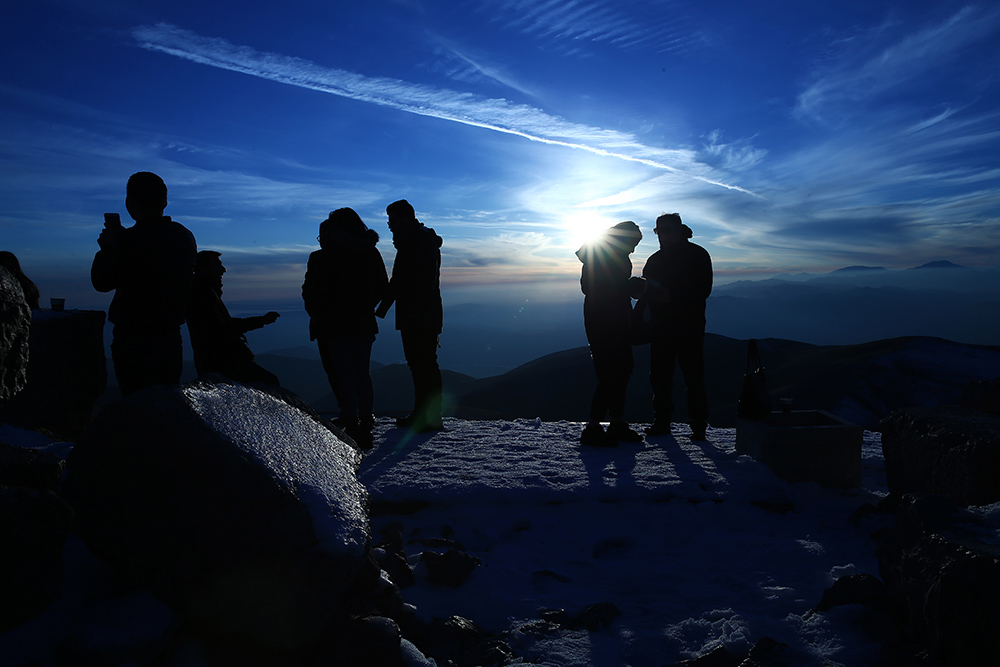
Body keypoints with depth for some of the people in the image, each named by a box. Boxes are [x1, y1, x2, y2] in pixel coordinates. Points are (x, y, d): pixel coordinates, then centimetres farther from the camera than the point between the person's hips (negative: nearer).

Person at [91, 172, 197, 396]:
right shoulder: (185, 236, 4)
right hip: (172, 336, 6)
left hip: (134, 338, -6)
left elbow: (101, 281, -5)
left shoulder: (131, 239, -16)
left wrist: (107, 248, 11)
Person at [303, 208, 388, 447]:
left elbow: (311, 291, -7)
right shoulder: (371, 253, 4)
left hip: (336, 323, -4)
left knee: (345, 376, 1)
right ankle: (366, 424, 15)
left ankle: (351, 425, 1)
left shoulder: (323, 257, -9)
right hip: (364, 323, 4)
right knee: (363, 374, 12)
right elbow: (383, 287, 10)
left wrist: (316, 314, 9)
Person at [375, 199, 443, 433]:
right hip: (410, 317, 10)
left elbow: (427, 279, -20)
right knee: (417, 365, 12)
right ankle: (420, 414, 19)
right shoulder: (406, 244, 21)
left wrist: (415, 309, -26)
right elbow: (396, 282, 25)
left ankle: (432, 418, -4)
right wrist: (382, 308, 21)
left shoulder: (424, 241, -10)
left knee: (426, 365, -8)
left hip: (423, 318, -10)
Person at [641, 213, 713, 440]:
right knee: (659, 375, 4)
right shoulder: (655, 259, 17)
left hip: (689, 327, -5)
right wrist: (648, 291, -5)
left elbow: (703, 290, -8)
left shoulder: (697, 255, 1)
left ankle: (698, 425, 3)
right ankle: (661, 421, 13)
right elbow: (646, 289, 20)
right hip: (661, 326, 5)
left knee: (693, 376, -4)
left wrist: (671, 296, -19)